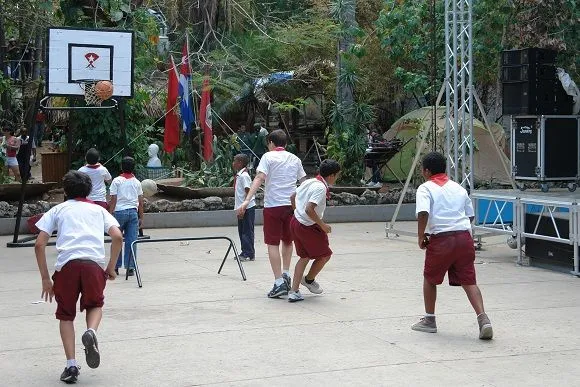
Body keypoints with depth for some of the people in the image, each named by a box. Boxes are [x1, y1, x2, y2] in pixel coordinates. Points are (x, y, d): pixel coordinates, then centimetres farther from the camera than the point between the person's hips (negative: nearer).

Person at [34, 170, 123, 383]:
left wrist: (45, 279, 14)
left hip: (67, 264, 0)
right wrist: (111, 267, 16)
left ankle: (71, 364, 4)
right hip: (95, 263, 1)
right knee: (95, 305, 25)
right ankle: (91, 332, -7)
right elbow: (117, 237, 8)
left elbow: (39, 244, 11)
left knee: (66, 315, 17)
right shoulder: (98, 210, 25)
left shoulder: (57, 209, 22)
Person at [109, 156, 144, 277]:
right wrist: (141, 218, 15)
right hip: (133, 212, 2)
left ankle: (115, 267, 12)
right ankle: (130, 268, 1)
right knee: (131, 241, 2)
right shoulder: (136, 182, 9)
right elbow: (140, 202, 9)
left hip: (119, 212, -2)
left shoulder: (117, 181, -1)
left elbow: (113, 200, -4)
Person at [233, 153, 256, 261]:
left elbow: (248, 193, -19)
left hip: (248, 208, -10)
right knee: (242, 231, 14)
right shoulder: (238, 175, 13)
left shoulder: (244, 176, -16)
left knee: (247, 231, -4)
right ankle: (245, 252, 21)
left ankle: (249, 254, 1)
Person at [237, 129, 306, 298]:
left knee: (273, 244, 0)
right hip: (291, 205, 5)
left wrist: (246, 201, -21)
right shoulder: (295, 159, 13)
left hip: (273, 205, -4)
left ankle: (279, 283, -6)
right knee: (288, 241, 23)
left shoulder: (268, 157, -2)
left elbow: (259, 178, -14)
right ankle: (286, 275, 20)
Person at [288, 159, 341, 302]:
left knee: (304, 257, 18)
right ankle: (309, 280, 31)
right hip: (308, 227, -9)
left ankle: (294, 292, 12)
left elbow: (293, 197, 18)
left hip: (295, 222, 9)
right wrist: (322, 225, -18)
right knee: (325, 255, 12)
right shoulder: (321, 188, -19)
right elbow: (309, 209, -28)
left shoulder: (309, 182, 8)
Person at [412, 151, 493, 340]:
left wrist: (421, 238, -6)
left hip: (440, 239, -4)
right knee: (469, 281, 3)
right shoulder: (459, 188, 20)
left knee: (430, 279, 17)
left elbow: (423, 213, -15)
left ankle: (429, 320, 26)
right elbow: (470, 215, 23)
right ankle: (483, 318, -15)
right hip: (464, 237, 4)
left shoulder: (425, 188, 2)